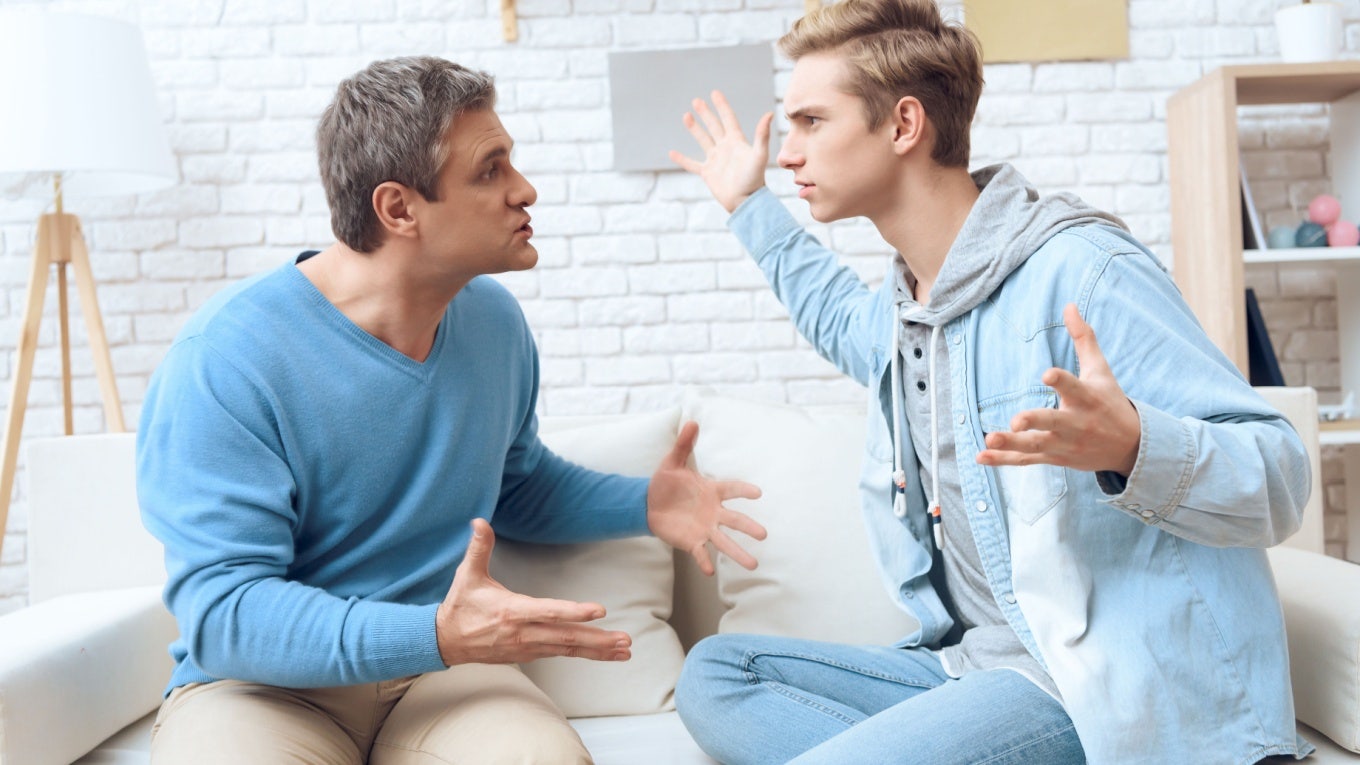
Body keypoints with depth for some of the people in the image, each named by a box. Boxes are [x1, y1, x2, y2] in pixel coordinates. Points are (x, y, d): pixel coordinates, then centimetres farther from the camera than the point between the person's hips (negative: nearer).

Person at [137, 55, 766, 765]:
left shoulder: (494, 319, 3)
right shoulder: (227, 357, -17)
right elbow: (221, 611, -21)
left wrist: (642, 505, 3)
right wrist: (437, 635, -33)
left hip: (440, 675, 4)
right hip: (260, 682, -3)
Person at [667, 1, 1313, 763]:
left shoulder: (1078, 270, -17)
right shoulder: (902, 307, 11)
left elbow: (1279, 476, -19)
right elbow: (841, 319, 40)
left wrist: (1129, 446, -40)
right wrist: (750, 205, 40)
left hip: (1112, 686, -9)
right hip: (978, 664, 9)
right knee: (714, 671, 2)